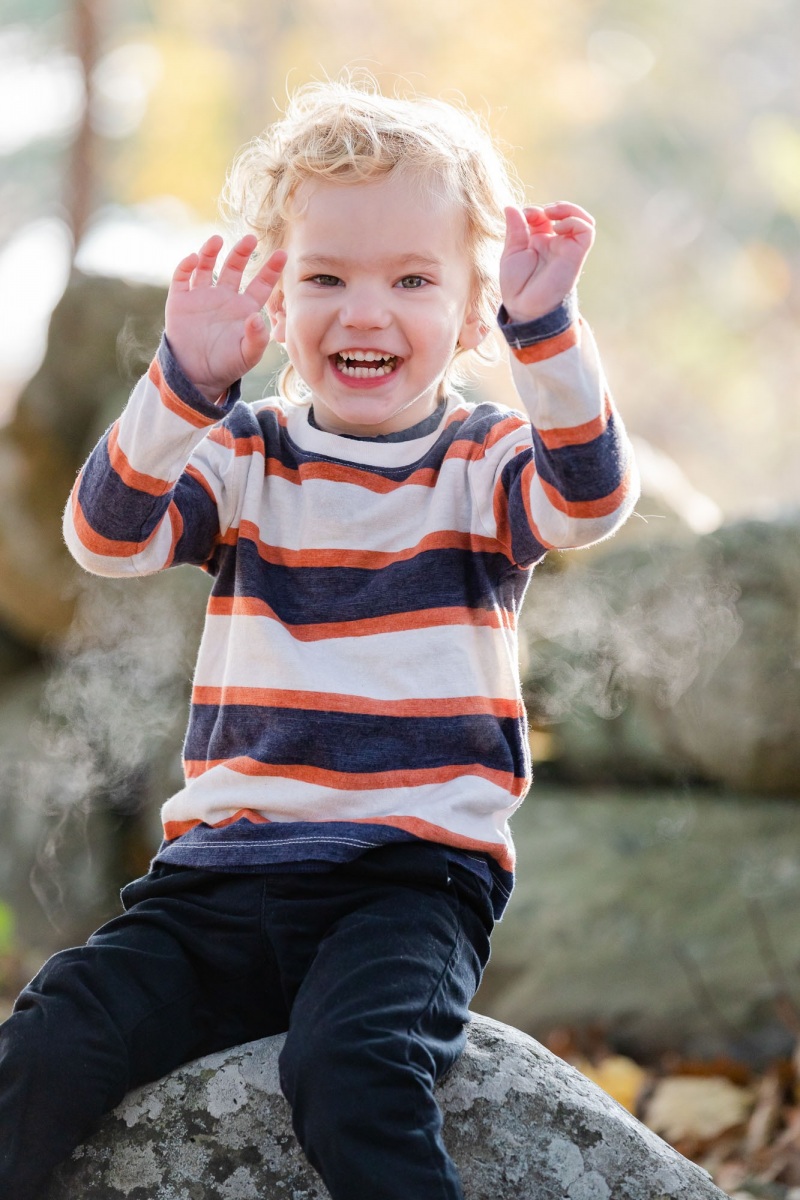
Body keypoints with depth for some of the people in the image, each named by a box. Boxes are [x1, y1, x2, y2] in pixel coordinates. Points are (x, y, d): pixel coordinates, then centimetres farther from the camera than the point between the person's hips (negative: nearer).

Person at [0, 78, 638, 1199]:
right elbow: (106, 534, -7)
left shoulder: (487, 465, 6)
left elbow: (591, 499, -15)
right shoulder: (243, 461, 9)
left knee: (353, 1076, -31)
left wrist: (546, 327, -28)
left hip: (417, 871, -2)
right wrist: (187, 384, -22)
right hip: (222, 866, 2)